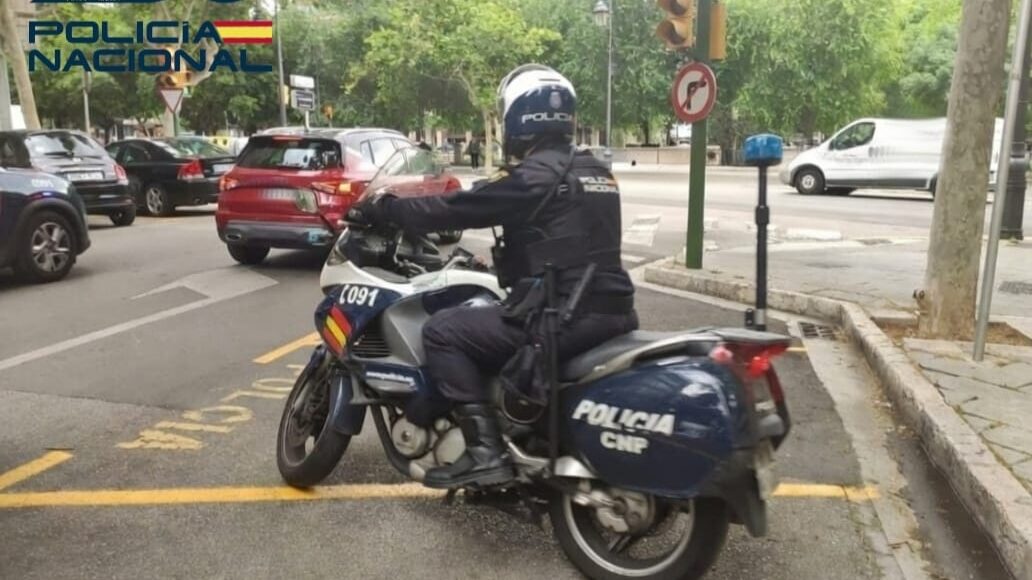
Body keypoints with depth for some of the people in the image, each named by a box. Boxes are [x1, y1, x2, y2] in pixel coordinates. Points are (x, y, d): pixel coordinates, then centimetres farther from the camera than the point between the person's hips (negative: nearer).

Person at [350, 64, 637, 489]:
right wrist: (507, 258, 36)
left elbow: (455, 209, -8)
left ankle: (486, 452, -8)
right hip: (614, 311, 9)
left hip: (563, 317, -9)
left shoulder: (531, 176, -10)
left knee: (442, 332, -3)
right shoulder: (597, 172, 15)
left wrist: (380, 210, 5)